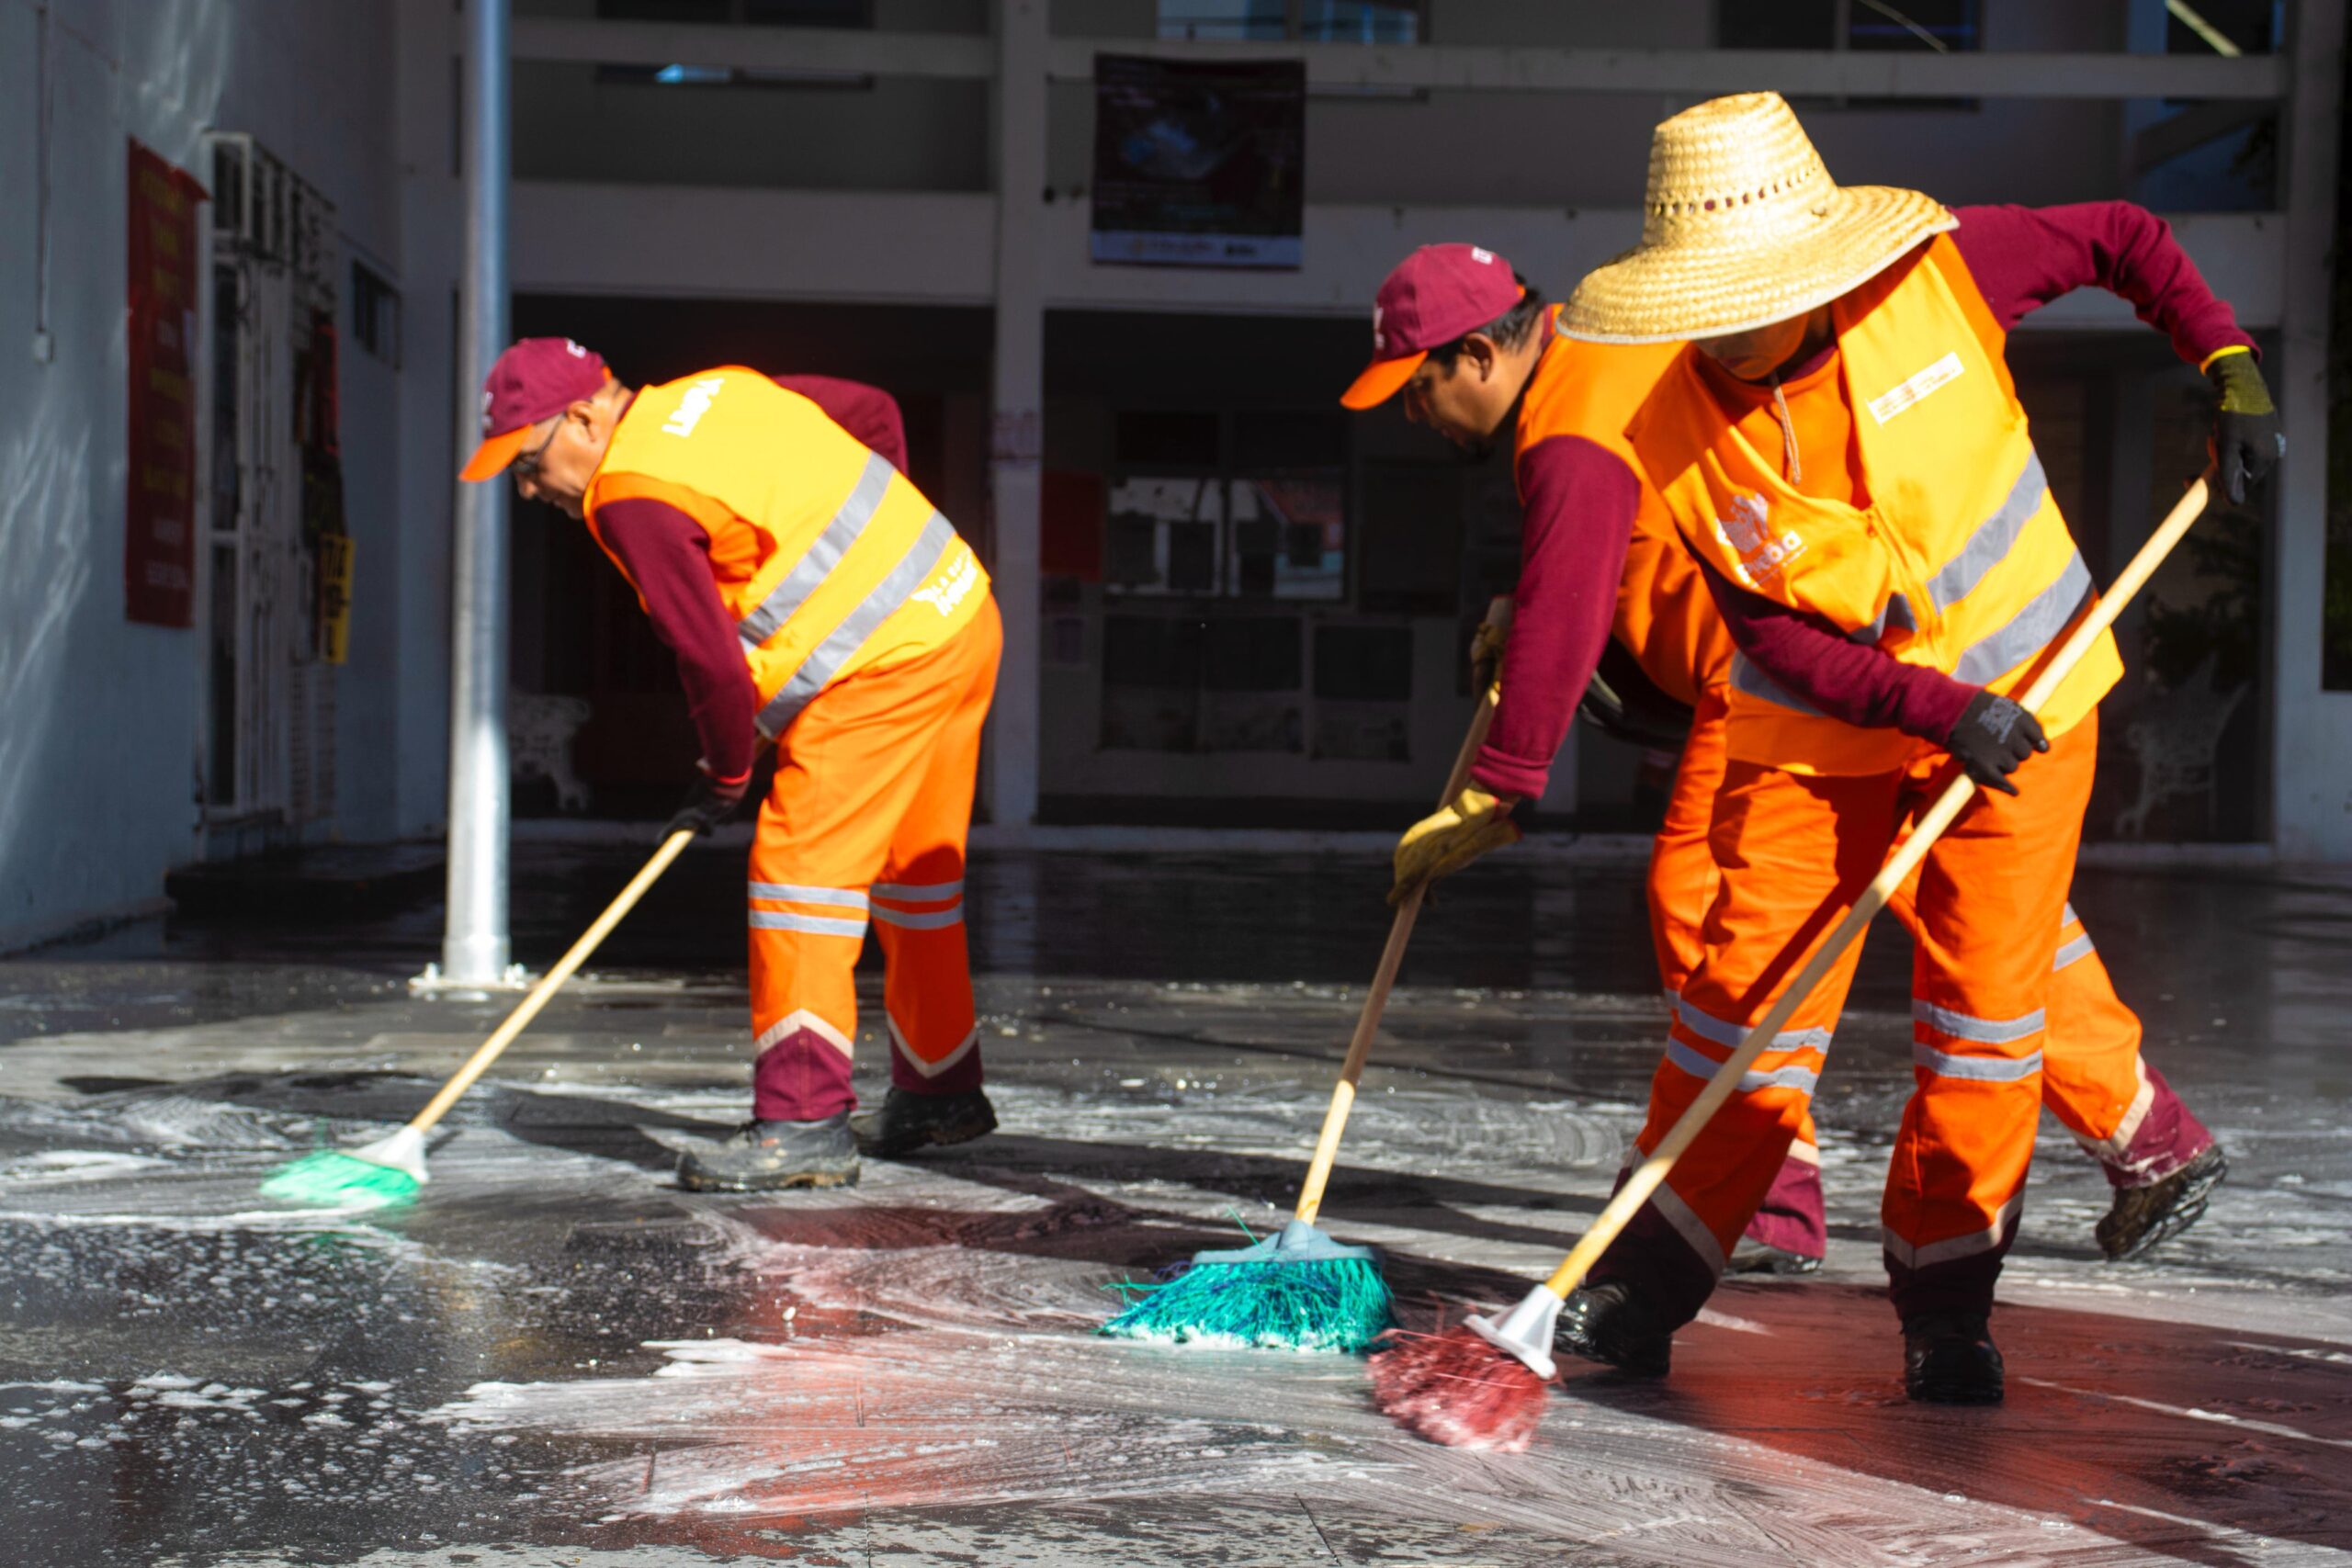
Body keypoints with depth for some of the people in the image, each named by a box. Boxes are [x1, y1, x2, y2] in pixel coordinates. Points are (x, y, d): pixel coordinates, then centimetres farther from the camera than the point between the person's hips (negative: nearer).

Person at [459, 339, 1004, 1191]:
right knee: (914, 868, 19)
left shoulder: (633, 498, -15)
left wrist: (725, 778, 0)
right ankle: (941, 1090, 31)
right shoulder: (718, 390, 11)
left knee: (801, 865, -10)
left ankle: (806, 1120, -14)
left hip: (888, 662, -10)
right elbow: (876, 411, 20)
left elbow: (712, 660, -16)